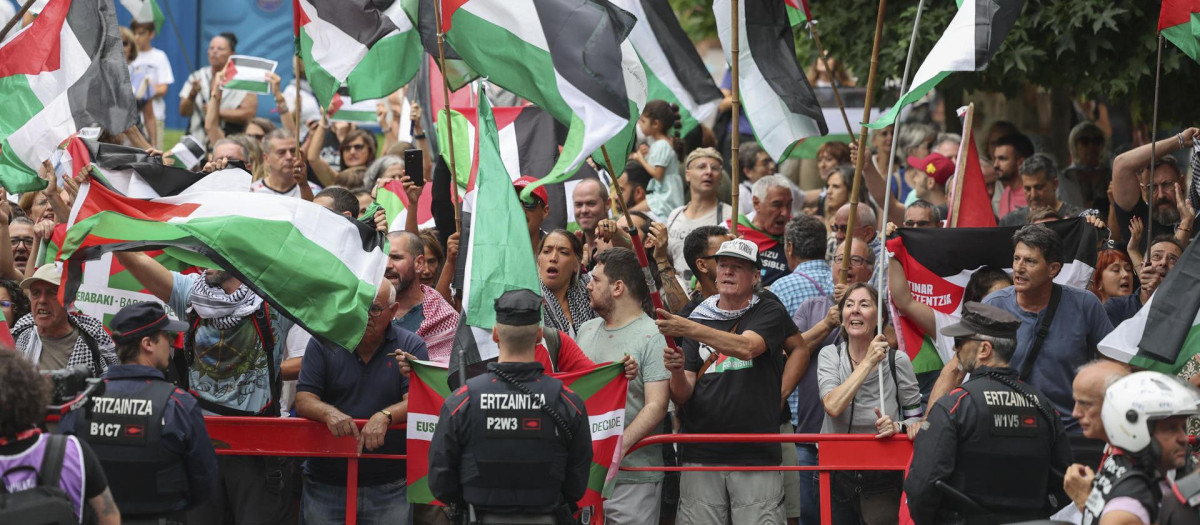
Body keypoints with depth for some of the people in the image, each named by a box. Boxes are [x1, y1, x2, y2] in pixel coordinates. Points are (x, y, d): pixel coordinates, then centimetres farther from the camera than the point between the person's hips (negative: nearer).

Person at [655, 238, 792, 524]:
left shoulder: (770, 313, 6)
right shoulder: (698, 319, 13)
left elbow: (746, 347, -17)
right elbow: (682, 397, 7)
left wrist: (687, 328, -26)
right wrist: (677, 372, -16)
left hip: (757, 457, -2)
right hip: (701, 455, 2)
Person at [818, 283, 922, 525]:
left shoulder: (897, 360, -5)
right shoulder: (830, 355, -2)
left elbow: (916, 418, 4)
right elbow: (833, 406, -20)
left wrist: (898, 427, -19)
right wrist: (869, 362, -20)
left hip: (882, 480, -2)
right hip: (836, 478, 2)